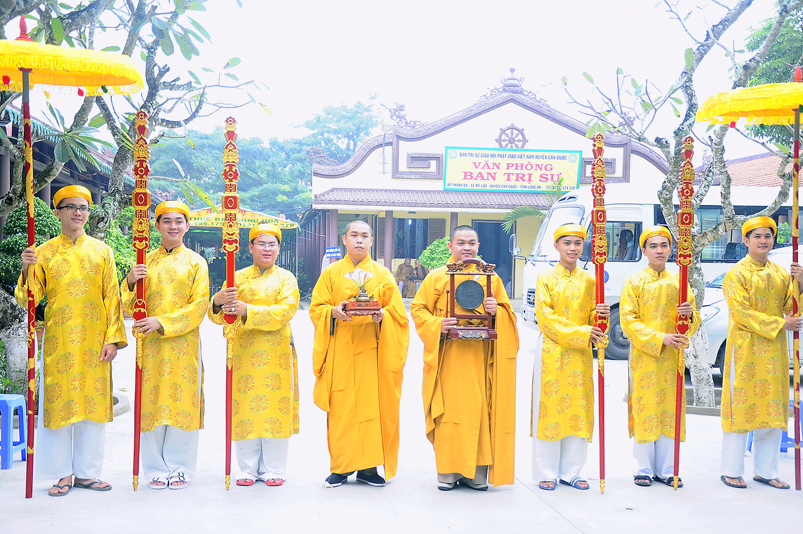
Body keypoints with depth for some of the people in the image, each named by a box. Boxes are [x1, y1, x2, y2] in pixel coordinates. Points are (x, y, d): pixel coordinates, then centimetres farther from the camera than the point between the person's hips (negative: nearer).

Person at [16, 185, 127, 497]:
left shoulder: (101, 251, 9)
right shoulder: (44, 253, 6)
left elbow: (112, 297, 6)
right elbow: (27, 300, 1)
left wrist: (113, 338, -3)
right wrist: (27, 270, -17)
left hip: (94, 341, 1)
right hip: (59, 340, -1)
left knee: (93, 402, 2)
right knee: (59, 403, -2)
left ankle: (86, 472, 12)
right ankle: (63, 473, 8)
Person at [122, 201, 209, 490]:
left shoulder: (196, 262, 6)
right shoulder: (145, 262, 11)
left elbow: (199, 305, -4)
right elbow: (130, 308, 9)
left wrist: (162, 322, -15)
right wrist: (130, 282, -12)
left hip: (183, 344, -1)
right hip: (150, 345, 2)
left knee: (183, 403, -1)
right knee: (152, 403, 1)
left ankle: (180, 467, 10)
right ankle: (156, 468, 11)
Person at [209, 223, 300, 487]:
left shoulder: (286, 278, 7)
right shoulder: (238, 277, 11)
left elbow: (285, 310, -10)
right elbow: (219, 316, 3)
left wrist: (247, 311, -20)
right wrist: (218, 302, -21)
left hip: (276, 354, -1)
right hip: (244, 353, 1)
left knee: (275, 406, -1)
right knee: (245, 408, -1)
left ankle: (273, 469, 9)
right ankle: (248, 468, 9)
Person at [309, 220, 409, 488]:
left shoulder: (383, 274, 10)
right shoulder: (331, 273, 11)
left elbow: (398, 312, 6)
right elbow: (316, 308, 5)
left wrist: (382, 315, -16)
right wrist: (334, 312, -15)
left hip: (372, 348, 0)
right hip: (340, 348, 0)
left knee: (372, 403, -3)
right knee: (341, 406, -3)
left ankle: (368, 466, 5)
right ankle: (341, 466, 4)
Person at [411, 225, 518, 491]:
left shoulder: (491, 278, 12)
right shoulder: (436, 277, 7)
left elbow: (508, 312, 15)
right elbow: (418, 309, 7)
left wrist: (496, 311, -8)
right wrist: (437, 325, -11)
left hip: (480, 357, 1)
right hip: (448, 357, -1)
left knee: (480, 409, -2)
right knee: (448, 411, -3)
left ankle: (477, 472, 7)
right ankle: (448, 472, 6)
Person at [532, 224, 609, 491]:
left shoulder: (588, 280, 10)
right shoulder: (546, 278, 0)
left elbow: (590, 315, 12)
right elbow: (545, 317, -9)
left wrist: (599, 315, -13)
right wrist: (581, 333, -17)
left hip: (580, 353, 4)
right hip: (552, 351, -3)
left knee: (578, 409, 4)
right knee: (550, 408, -2)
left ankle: (570, 472, 14)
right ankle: (547, 473, 6)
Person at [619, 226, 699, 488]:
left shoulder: (679, 282, 12)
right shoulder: (634, 281, 2)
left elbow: (694, 324, 10)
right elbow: (628, 320, -6)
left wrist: (689, 314, -14)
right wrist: (659, 338, -16)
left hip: (672, 356, 3)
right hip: (643, 355, -3)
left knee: (670, 409, 3)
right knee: (645, 409, -2)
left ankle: (666, 470, 11)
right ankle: (645, 469, 7)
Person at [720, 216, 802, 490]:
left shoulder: (780, 273, 12)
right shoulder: (736, 274, -5)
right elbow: (742, 313, -14)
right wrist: (780, 324, -18)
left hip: (774, 350, 6)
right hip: (746, 348, -6)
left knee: (773, 408, 7)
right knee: (741, 406, -3)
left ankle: (765, 470, 17)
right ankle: (731, 471, 7)